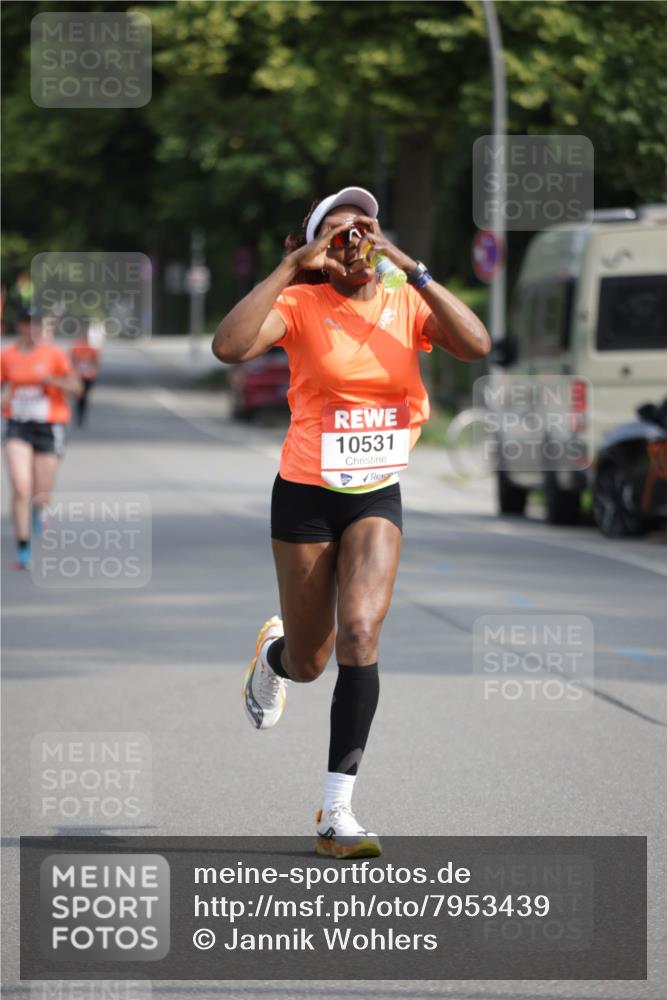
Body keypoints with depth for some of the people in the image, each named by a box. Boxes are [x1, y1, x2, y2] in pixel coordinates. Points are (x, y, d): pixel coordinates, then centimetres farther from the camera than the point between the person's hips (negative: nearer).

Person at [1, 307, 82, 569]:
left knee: (41, 495, 5)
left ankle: (37, 508, 46)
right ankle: (23, 551, -10)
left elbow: (75, 388, -6)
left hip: (49, 427, -1)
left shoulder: (54, 354, -4)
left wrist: (49, 379, -23)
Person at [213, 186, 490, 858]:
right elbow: (229, 347, -29)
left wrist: (410, 269, -23)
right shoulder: (301, 304, -10)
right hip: (306, 494, -1)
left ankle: (337, 813, -13)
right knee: (309, 661, 7)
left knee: (361, 633, -19)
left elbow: (476, 345, -21)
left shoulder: (408, 306, -2)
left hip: (377, 498, 1)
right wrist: (292, 266, -27)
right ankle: (273, 654, 49)